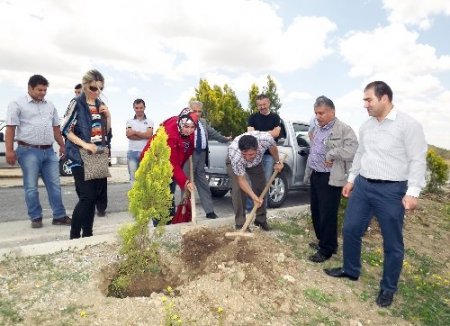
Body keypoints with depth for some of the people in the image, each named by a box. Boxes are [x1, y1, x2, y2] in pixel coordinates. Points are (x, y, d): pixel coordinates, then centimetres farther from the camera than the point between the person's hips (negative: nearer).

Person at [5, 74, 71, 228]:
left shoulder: (50, 106, 15)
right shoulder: (18, 104, 0)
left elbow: (56, 128, 20)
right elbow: (10, 128, -6)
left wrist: (62, 146, 18)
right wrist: (9, 150, -12)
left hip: (49, 151, 5)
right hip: (29, 151, -5)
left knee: (55, 185, 5)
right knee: (31, 187, 2)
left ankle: (59, 216, 11)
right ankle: (36, 218, 13)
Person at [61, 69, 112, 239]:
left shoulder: (100, 104, 13)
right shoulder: (77, 103, -5)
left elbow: (107, 131, 16)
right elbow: (66, 130, -8)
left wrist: (108, 115, 0)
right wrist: (84, 144, -20)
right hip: (81, 157, -6)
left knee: (95, 196, 7)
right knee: (87, 197, -11)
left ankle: (87, 234, 18)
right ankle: (74, 236, 3)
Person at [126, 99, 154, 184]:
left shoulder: (149, 122, 9)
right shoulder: (130, 122, 12)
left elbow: (149, 134, -7)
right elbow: (128, 135, -4)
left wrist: (135, 132, -2)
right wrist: (144, 135, -7)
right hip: (132, 152, 1)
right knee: (133, 177, 2)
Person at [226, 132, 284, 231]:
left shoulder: (265, 138, -40)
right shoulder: (234, 154, -45)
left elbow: (273, 148, -13)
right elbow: (241, 180, -32)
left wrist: (277, 162, 1)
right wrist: (254, 197, -38)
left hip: (256, 161, 3)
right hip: (234, 163, -3)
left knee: (260, 188, 4)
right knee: (238, 190, -18)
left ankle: (261, 219, 22)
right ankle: (240, 224, -6)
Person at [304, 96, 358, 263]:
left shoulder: (344, 129, -13)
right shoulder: (317, 129, 14)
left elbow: (353, 150, -26)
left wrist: (331, 154, -22)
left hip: (330, 179, -8)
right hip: (315, 176, 8)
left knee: (327, 215, 0)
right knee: (316, 212, 16)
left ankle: (327, 249, 14)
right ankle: (322, 241, 34)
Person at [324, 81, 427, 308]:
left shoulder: (408, 125, -11)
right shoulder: (366, 126, 9)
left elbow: (417, 160, -13)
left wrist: (413, 192, -17)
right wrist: (351, 179, 19)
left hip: (391, 190, -6)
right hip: (362, 185, 6)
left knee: (392, 242, 8)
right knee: (350, 230, 13)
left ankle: (388, 288, 26)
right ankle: (350, 270, 34)